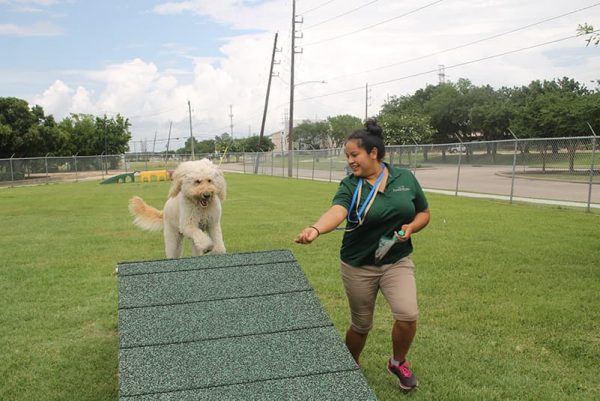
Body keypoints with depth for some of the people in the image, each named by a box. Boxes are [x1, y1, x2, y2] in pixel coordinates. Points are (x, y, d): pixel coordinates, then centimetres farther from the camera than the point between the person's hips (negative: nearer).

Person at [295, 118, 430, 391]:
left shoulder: (405, 178, -4)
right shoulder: (350, 185, -12)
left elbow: (424, 213, 8)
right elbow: (336, 211, -32)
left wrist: (411, 227, -14)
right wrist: (316, 229, -53)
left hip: (397, 261, 1)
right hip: (358, 266, -1)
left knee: (407, 315, -16)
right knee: (361, 325, 10)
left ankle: (398, 362, 16)